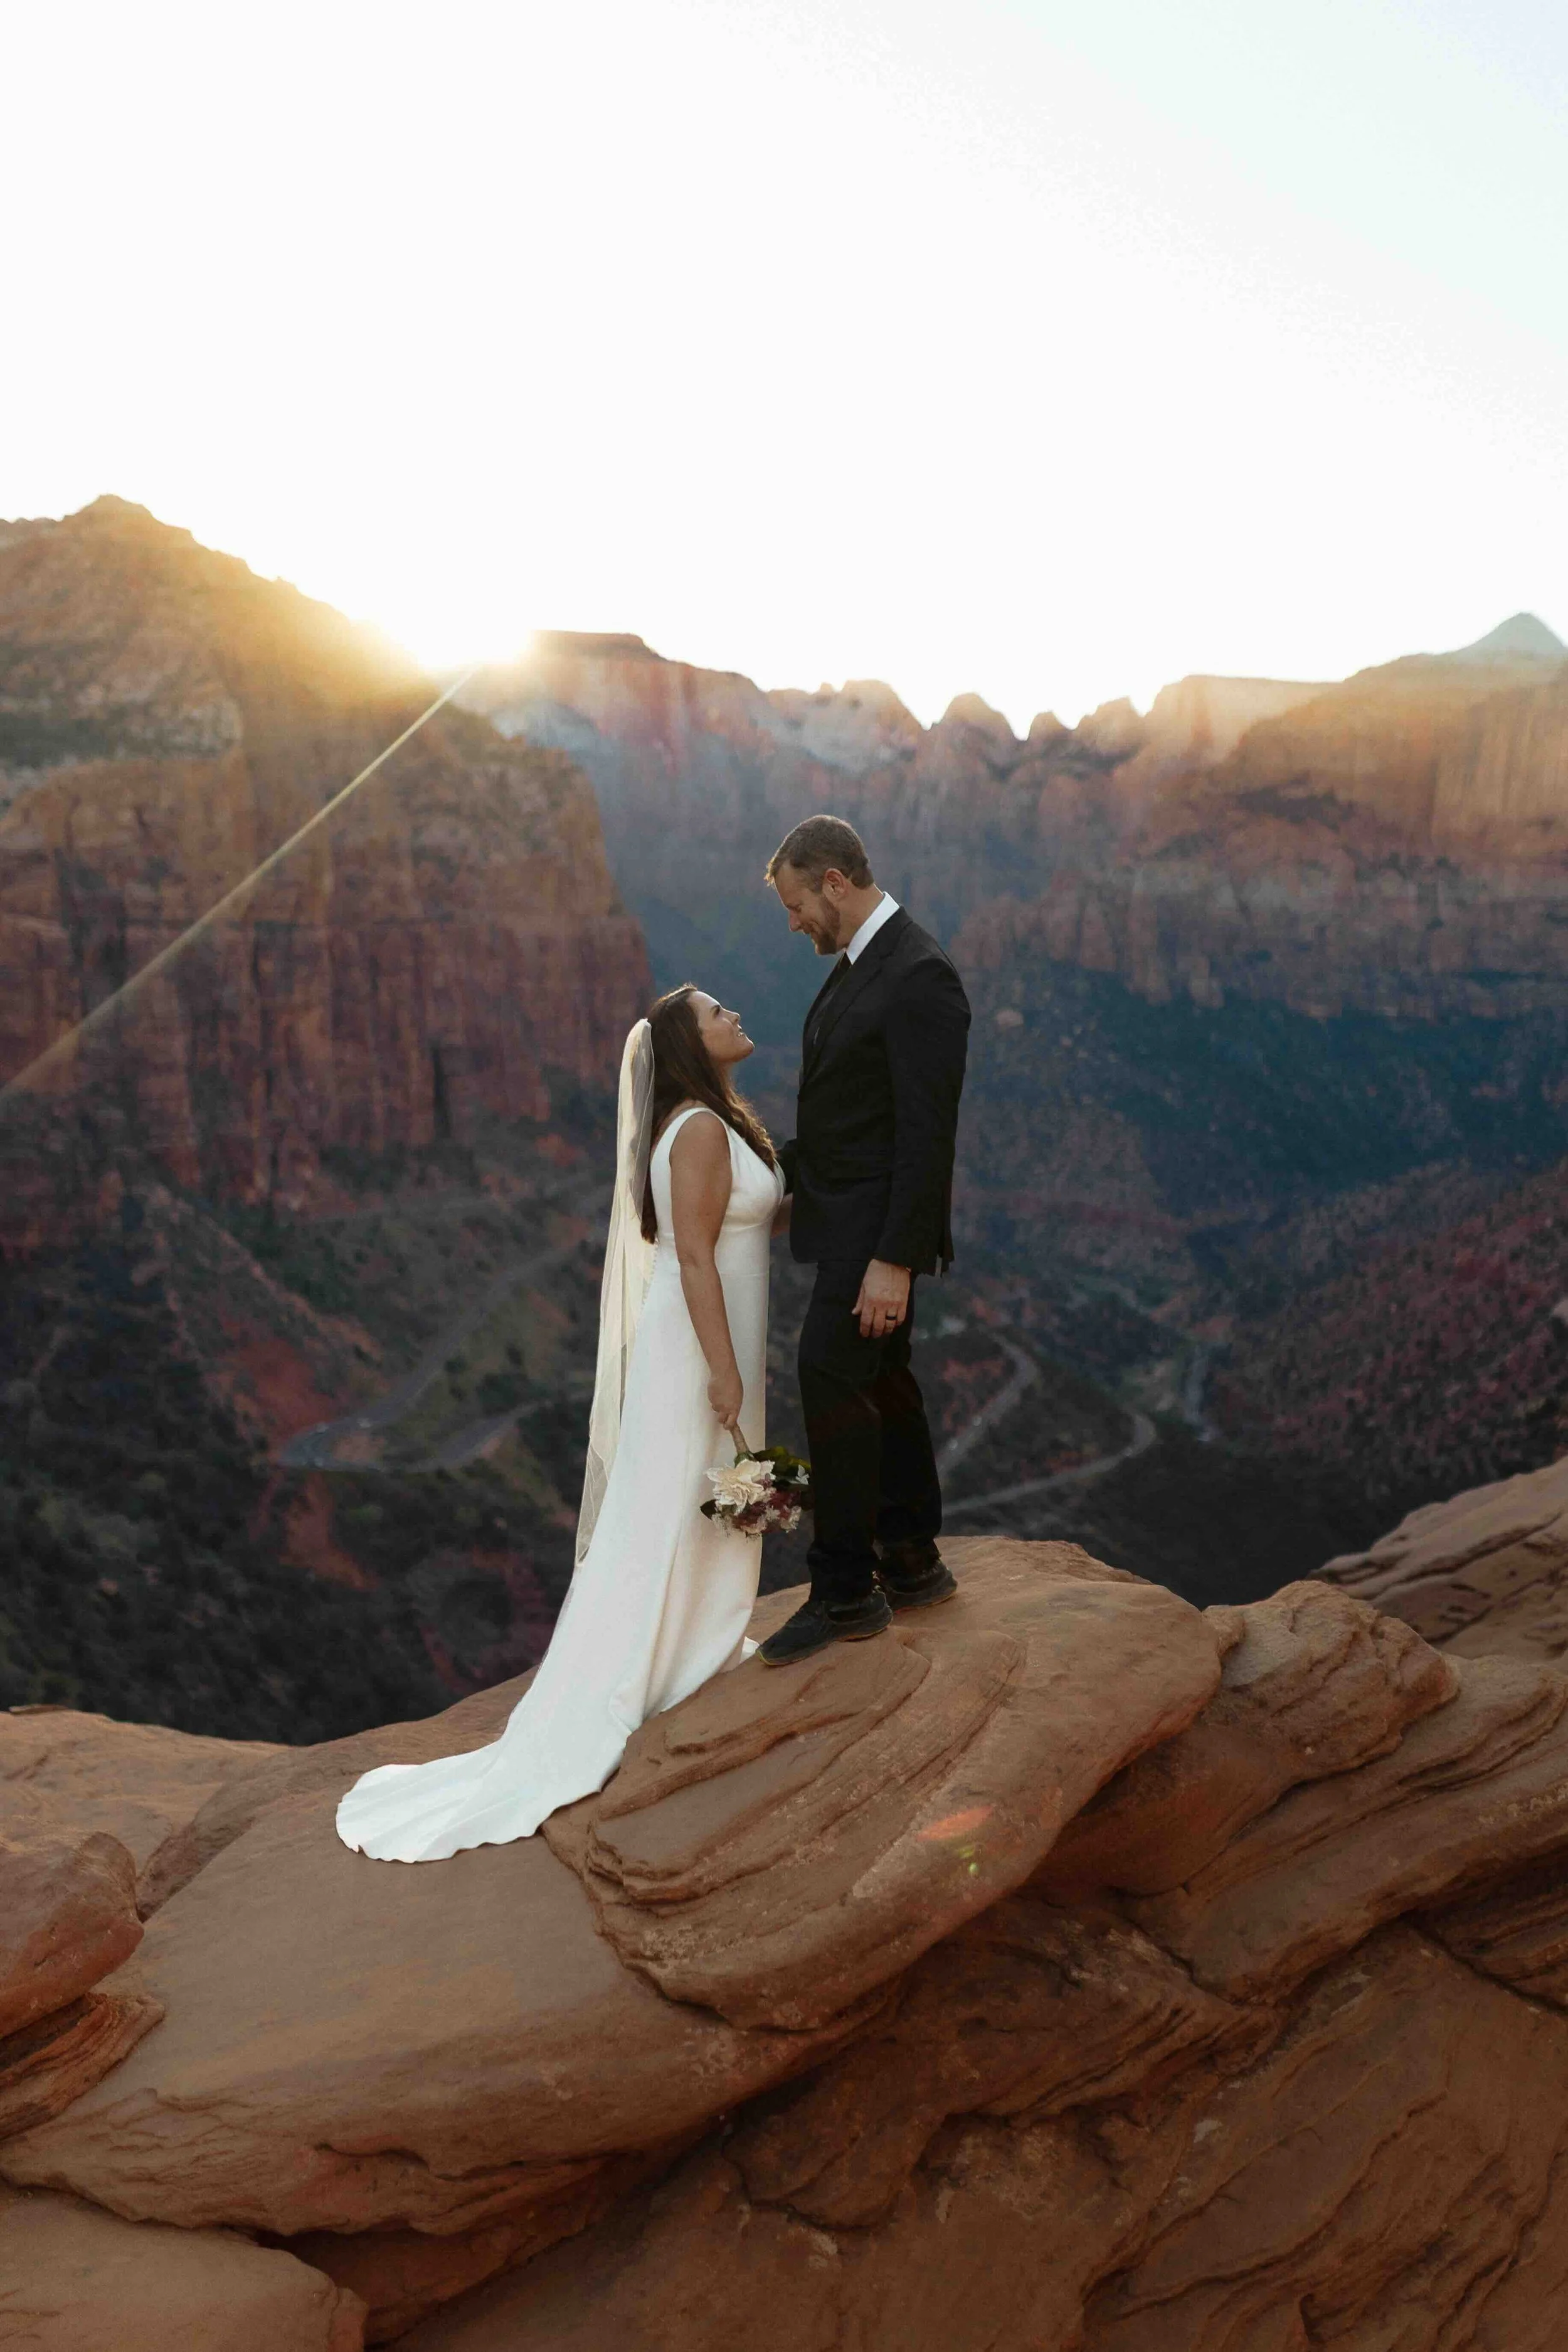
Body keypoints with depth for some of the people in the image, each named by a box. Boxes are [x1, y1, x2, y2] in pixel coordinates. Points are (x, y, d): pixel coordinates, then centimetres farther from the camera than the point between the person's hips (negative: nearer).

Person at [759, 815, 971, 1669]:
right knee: (881, 1382, 16)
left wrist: (893, 1261, -24)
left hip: (878, 1224, -10)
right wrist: (782, 1166, 12)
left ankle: (845, 1591, -1)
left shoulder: (918, 978, -20)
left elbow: (927, 1132, -23)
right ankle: (912, 1564, 29)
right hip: (850, 1214, 10)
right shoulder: (861, 962, 11)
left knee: (830, 1374, -12)